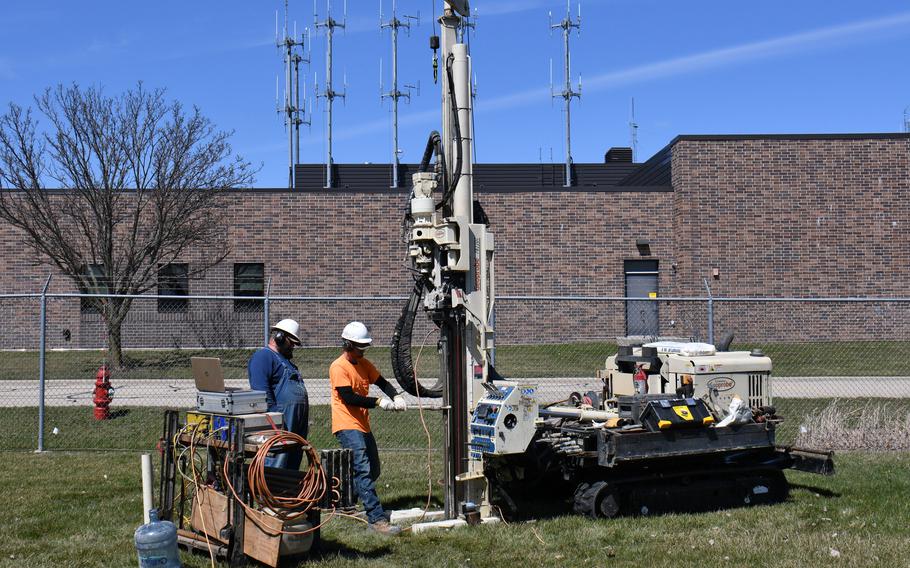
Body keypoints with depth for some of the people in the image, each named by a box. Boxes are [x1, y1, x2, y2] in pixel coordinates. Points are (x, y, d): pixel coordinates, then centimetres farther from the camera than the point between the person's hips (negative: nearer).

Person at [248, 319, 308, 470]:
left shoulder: (286, 360, 27)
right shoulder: (263, 356, -5)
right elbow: (262, 392, -18)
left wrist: (305, 423, 23)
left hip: (297, 426, 10)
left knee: (293, 467, 10)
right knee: (275, 468, -13)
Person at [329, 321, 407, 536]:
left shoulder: (364, 364, 13)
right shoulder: (339, 367, -13)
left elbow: (382, 382, 12)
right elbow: (348, 397, -21)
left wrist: (396, 397, -8)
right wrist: (378, 402, -23)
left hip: (362, 425, 9)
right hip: (347, 426, -9)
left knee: (373, 470, 15)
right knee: (363, 471, -17)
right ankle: (377, 518, -21)